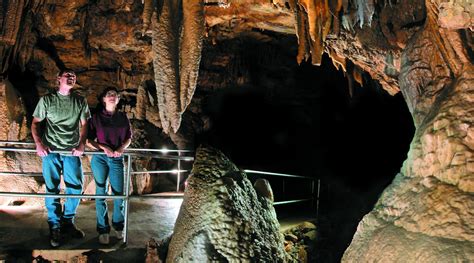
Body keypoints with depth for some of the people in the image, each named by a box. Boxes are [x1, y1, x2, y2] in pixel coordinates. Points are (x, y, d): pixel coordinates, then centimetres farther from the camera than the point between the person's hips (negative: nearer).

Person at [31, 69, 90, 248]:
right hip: (50, 151, -2)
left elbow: (84, 124, 10)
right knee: (52, 189, -1)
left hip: (72, 152, 2)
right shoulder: (47, 100, 7)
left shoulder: (80, 102, 11)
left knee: (76, 187, -3)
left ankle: (67, 222, 15)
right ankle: (55, 228, 8)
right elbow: (35, 123, 6)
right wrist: (38, 144, -8)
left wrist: (81, 144, -4)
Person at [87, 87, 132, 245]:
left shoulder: (123, 117, 9)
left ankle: (118, 225, 20)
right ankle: (103, 229, 12)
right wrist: (103, 147, -13)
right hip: (100, 159, -1)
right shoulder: (96, 117, 3)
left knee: (119, 193, -1)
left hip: (117, 159, 1)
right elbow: (89, 141, 2)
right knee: (101, 193, 2)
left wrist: (121, 148, -5)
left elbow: (128, 138, 14)